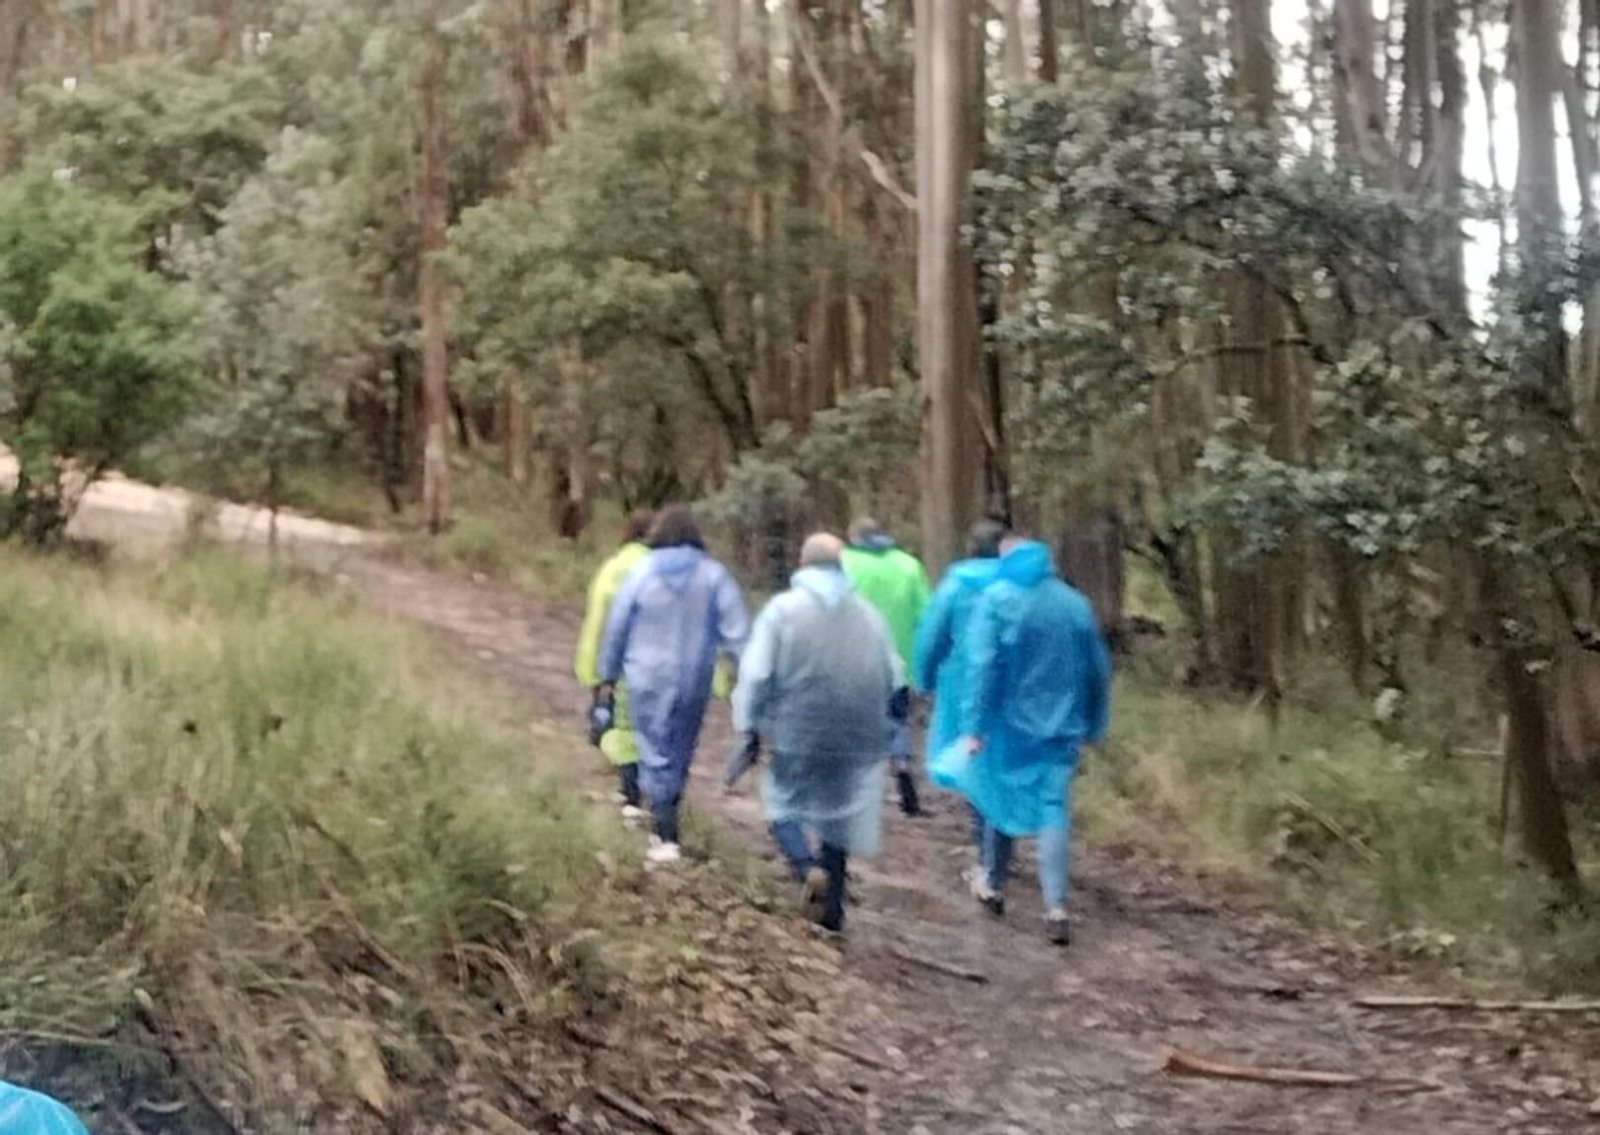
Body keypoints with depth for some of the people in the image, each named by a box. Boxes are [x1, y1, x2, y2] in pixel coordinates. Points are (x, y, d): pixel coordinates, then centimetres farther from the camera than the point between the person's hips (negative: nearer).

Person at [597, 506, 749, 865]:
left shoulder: (641, 572, -5)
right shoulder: (713, 574, -5)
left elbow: (617, 626, 2)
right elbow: (736, 629, -9)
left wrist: (608, 674, 13)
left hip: (648, 680, -1)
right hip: (693, 680, 1)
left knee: (656, 756, 2)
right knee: (680, 754, 16)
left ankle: (667, 838, -6)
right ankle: (665, 828, 27)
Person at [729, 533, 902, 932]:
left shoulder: (782, 609, -5)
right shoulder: (869, 614, 7)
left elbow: (756, 675, -8)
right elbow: (894, 681, 12)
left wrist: (749, 727, 1)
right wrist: (877, 724, 25)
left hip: (798, 734, -3)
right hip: (857, 739, 3)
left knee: (784, 805, 15)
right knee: (839, 817, 14)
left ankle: (809, 869, -12)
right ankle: (830, 912, 17)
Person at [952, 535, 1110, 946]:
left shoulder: (998, 599, -6)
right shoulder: (1076, 604, 8)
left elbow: (983, 665, -15)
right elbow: (1098, 671, 12)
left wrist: (973, 726, -16)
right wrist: (1092, 725, 20)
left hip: (1010, 724, -2)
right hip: (1060, 727, 2)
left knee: (1001, 799, 16)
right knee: (1054, 809, -1)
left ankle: (993, 886, 30)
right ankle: (1056, 907, -13)